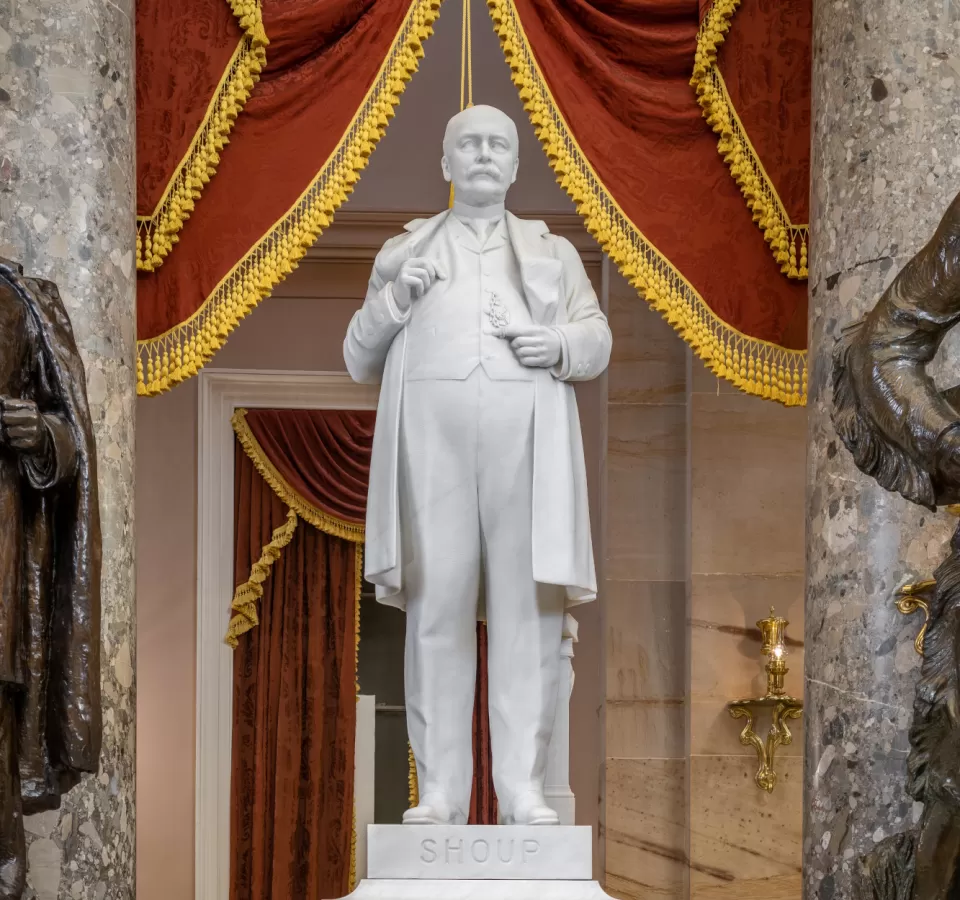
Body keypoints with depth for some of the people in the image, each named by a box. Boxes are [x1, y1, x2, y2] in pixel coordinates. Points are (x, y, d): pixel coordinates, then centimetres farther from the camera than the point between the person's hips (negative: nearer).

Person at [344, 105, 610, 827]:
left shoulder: (553, 250, 27)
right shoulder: (403, 251, 24)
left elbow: (597, 341, 19)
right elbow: (360, 361, 19)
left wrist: (561, 346, -3)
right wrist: (394, 300, 1)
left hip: (529, 429, 0)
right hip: (432, 428, 0)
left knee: (528, 610, -8)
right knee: (436, 605, -8)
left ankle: (523, 788, -8)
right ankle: (441, 789, -6)